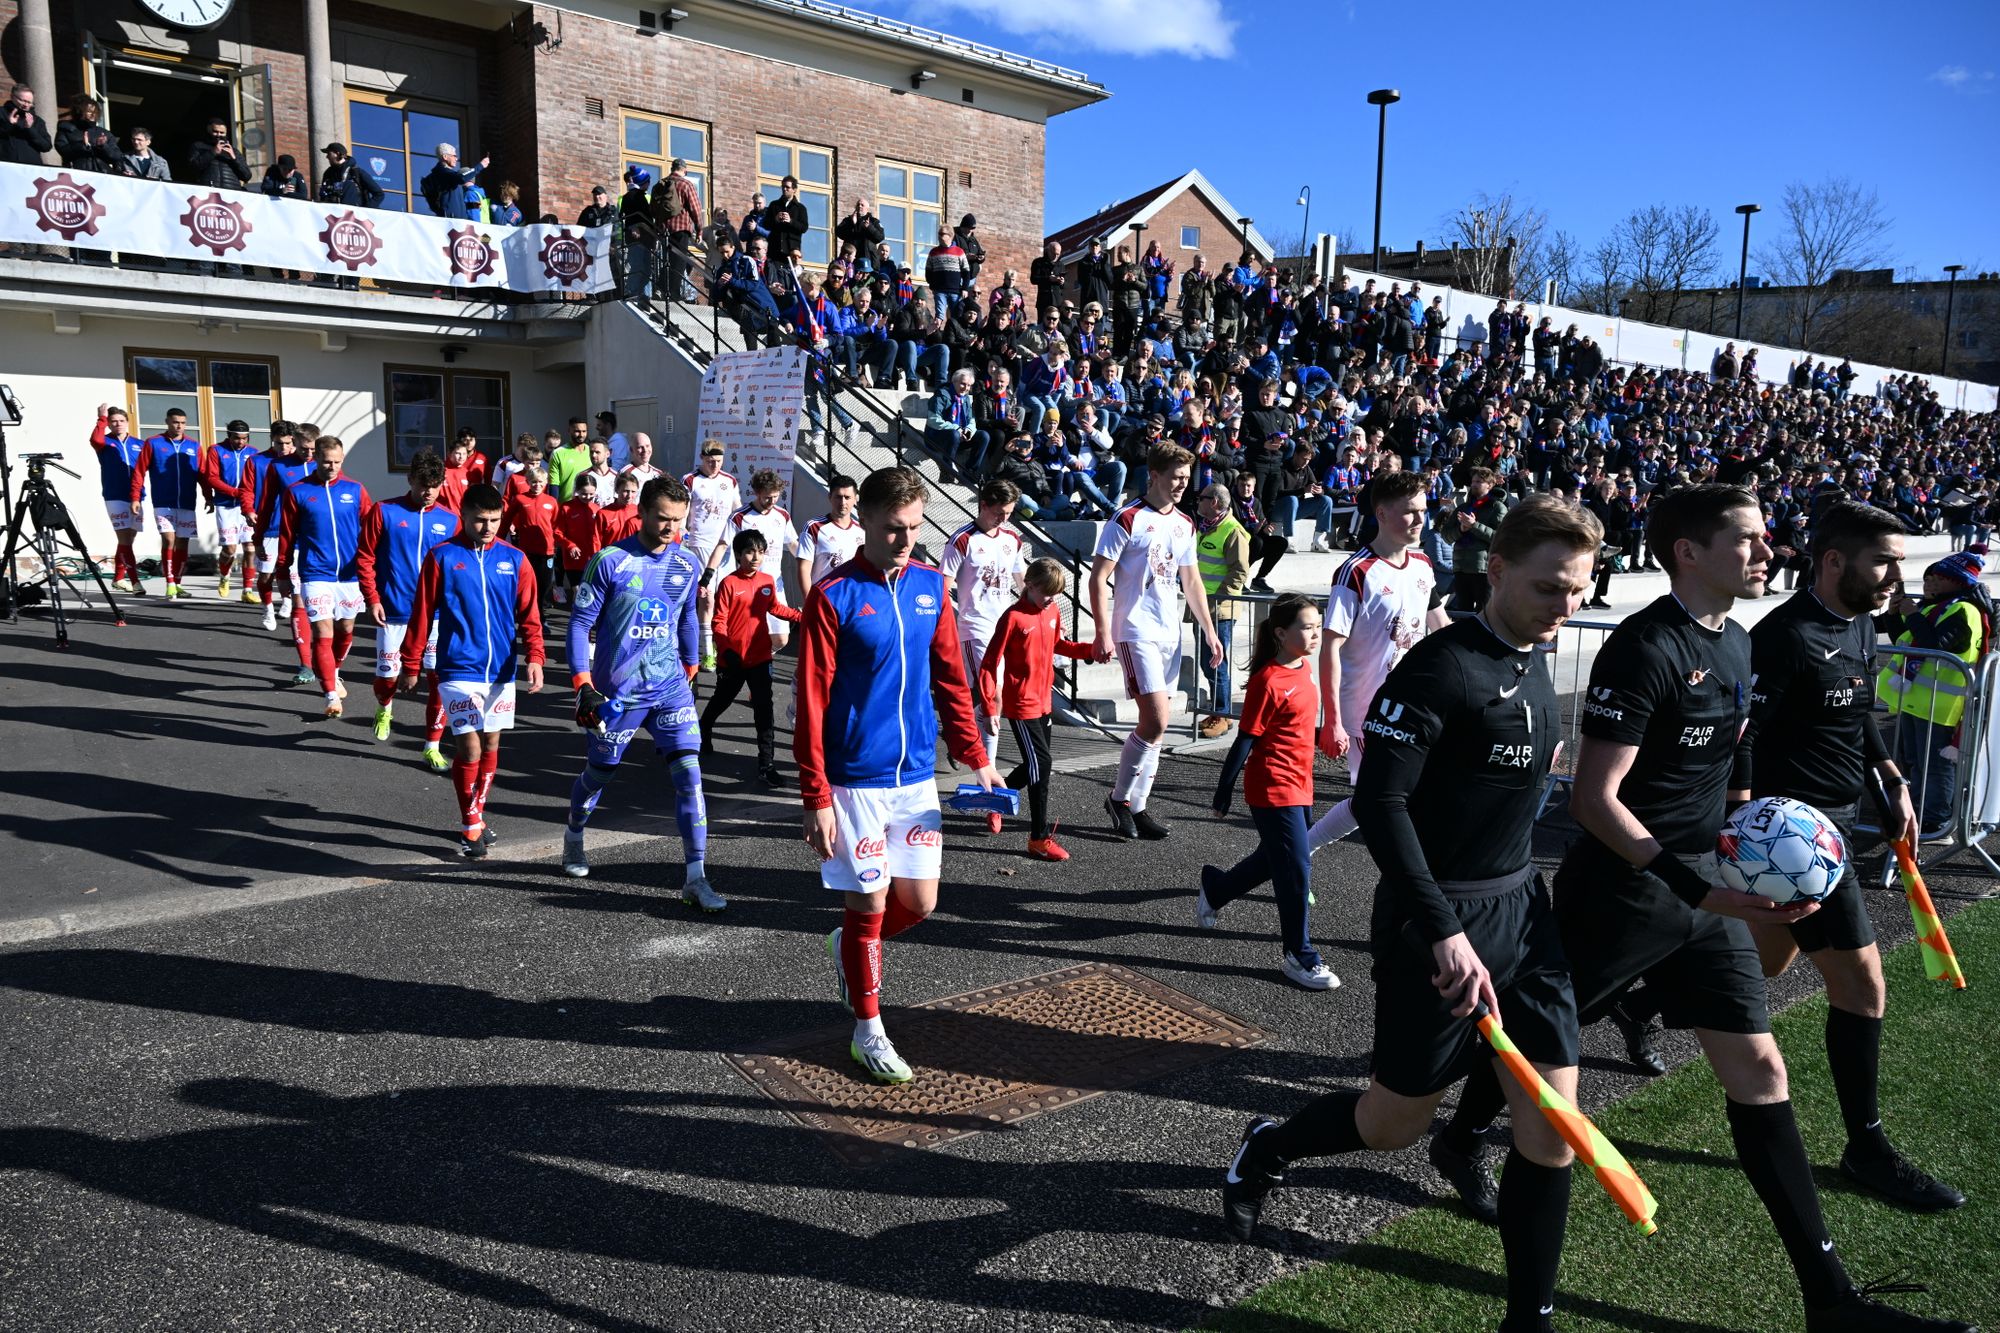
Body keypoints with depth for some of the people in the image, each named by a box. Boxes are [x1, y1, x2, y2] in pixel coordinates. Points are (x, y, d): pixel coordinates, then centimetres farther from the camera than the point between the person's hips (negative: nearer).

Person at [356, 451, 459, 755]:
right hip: (393, 612, -1)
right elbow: (364, 558, 0)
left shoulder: (450, 520, 3)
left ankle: (433, 747, 6)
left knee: (438, 677, -5)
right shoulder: (384, 511, -2)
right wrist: (372, 599, -6)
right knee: (387, 676, 8)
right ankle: (384, 708, 45)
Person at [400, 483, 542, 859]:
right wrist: (411, 666, 1)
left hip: (501, 671, 3)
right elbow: (422, 615, -1)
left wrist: (534, 657, -8)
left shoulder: (513, 559, 3)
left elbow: (529, 614, 4)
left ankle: (476, 816, 28)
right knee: (470, 747, -7)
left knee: (491, 746, 11)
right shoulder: (442, 558, -4)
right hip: (459, 671, -3)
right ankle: (471, 826, 8)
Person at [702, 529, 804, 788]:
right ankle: (703, 734, 50)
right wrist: (726, 650, -25)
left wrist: (801, 615, 11)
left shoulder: (767, 581, 1)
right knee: (720, 701, 20)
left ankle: (766, 764, 2)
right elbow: (719, 621, -14)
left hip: (760, 658, 3)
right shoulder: (728, 583, -13)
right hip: (733, 659, -3)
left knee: (764, 711, 0)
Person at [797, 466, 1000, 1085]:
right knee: (868, 905, 5)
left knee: (919, 901, 10)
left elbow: (951, 680, 11)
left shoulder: (931, 586, 4)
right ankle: (867, 1029, 23)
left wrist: (977, 760, 7)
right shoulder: (833, 597, -12)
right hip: (856, 781, -5)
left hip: (917, 776, 5)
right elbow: (811, 706, -12)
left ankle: (851, 947, 40)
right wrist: (816, 800, -13)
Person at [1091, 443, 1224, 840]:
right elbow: (1099, 577, -10)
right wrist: (1103, 632, -17)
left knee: (1155, 725, 8)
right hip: (1136, 632, -7)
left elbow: (1191, 580, 21)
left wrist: (1209, 631, 17)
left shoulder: (1185, 524, 13)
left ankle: (1134, 806, 16)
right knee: (1156, 721, -15)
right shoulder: (1128, 520, -8)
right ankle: (1120, 797, 2)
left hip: (1170, 634, 7)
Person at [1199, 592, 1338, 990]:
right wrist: (1224, 792, -12)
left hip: (1299, 785, 9)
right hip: (1274, 789, -9)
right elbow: (1245, 740, -16)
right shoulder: (1268, 681, -20)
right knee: (1297, 870, -4)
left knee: (1275, 859, 22)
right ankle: (1299, 956, 8)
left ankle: (1214, 890, 44)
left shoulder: (1304, 668, 6)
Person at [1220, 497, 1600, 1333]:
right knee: (1396, 1123, 7)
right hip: (1439, 923, -7)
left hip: (1521, 910, 7)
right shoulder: (1439, 667, -18)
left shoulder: (1533, 677, 7)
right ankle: (1265, 1150, 36)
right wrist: (1444, 932, -26)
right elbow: (1379, 803, -23)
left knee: (1550, 1124, 5)